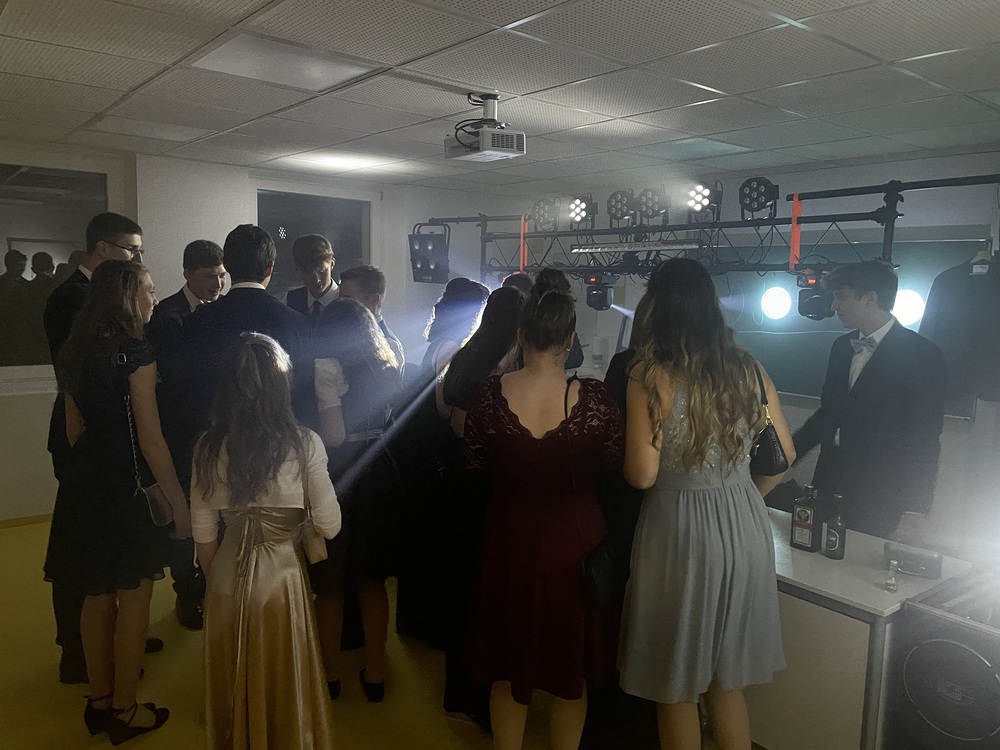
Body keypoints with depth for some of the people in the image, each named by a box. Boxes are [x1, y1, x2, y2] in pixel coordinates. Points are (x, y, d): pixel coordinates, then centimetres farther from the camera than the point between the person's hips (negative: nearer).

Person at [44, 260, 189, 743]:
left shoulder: (74, 353, 7)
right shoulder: (137, 353, -16)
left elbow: (73, 429, 14)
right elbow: (151, 440, -18)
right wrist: (179, 503, -12)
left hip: (90, 489, 8)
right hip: (132, 491, -8)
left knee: (98, 596, 17)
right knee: (134, 600, 6)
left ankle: (99, 701, 31)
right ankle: (124, 712, 18)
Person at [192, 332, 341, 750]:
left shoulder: (209, 447, -7)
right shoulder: (304, 444, -15)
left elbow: (203, 533, 0)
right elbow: (329, 526, -11)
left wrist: (215, 582, 15)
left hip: (228, 578, 3)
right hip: (282, 575, -2)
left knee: (235, 682, 23)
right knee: (282, 681, 18)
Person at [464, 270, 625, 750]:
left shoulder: (491, 394, -17)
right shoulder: (592, 399, -20)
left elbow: (474, 462, -3)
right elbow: (615, 460, -4)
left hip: (511, 538, 1)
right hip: (574, 537, -1)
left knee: (509, 663, 23)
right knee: (570, 667, 22)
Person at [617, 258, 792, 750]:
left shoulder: (649, 375, -15)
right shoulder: (747, 368, 0)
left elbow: (642, 475, -18)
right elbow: (784, 454, 8)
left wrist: (628, 443, 3)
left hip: (679, 529, -5)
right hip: (744, 528, 5)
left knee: (676, 688, 16)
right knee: (727, 682, 23)